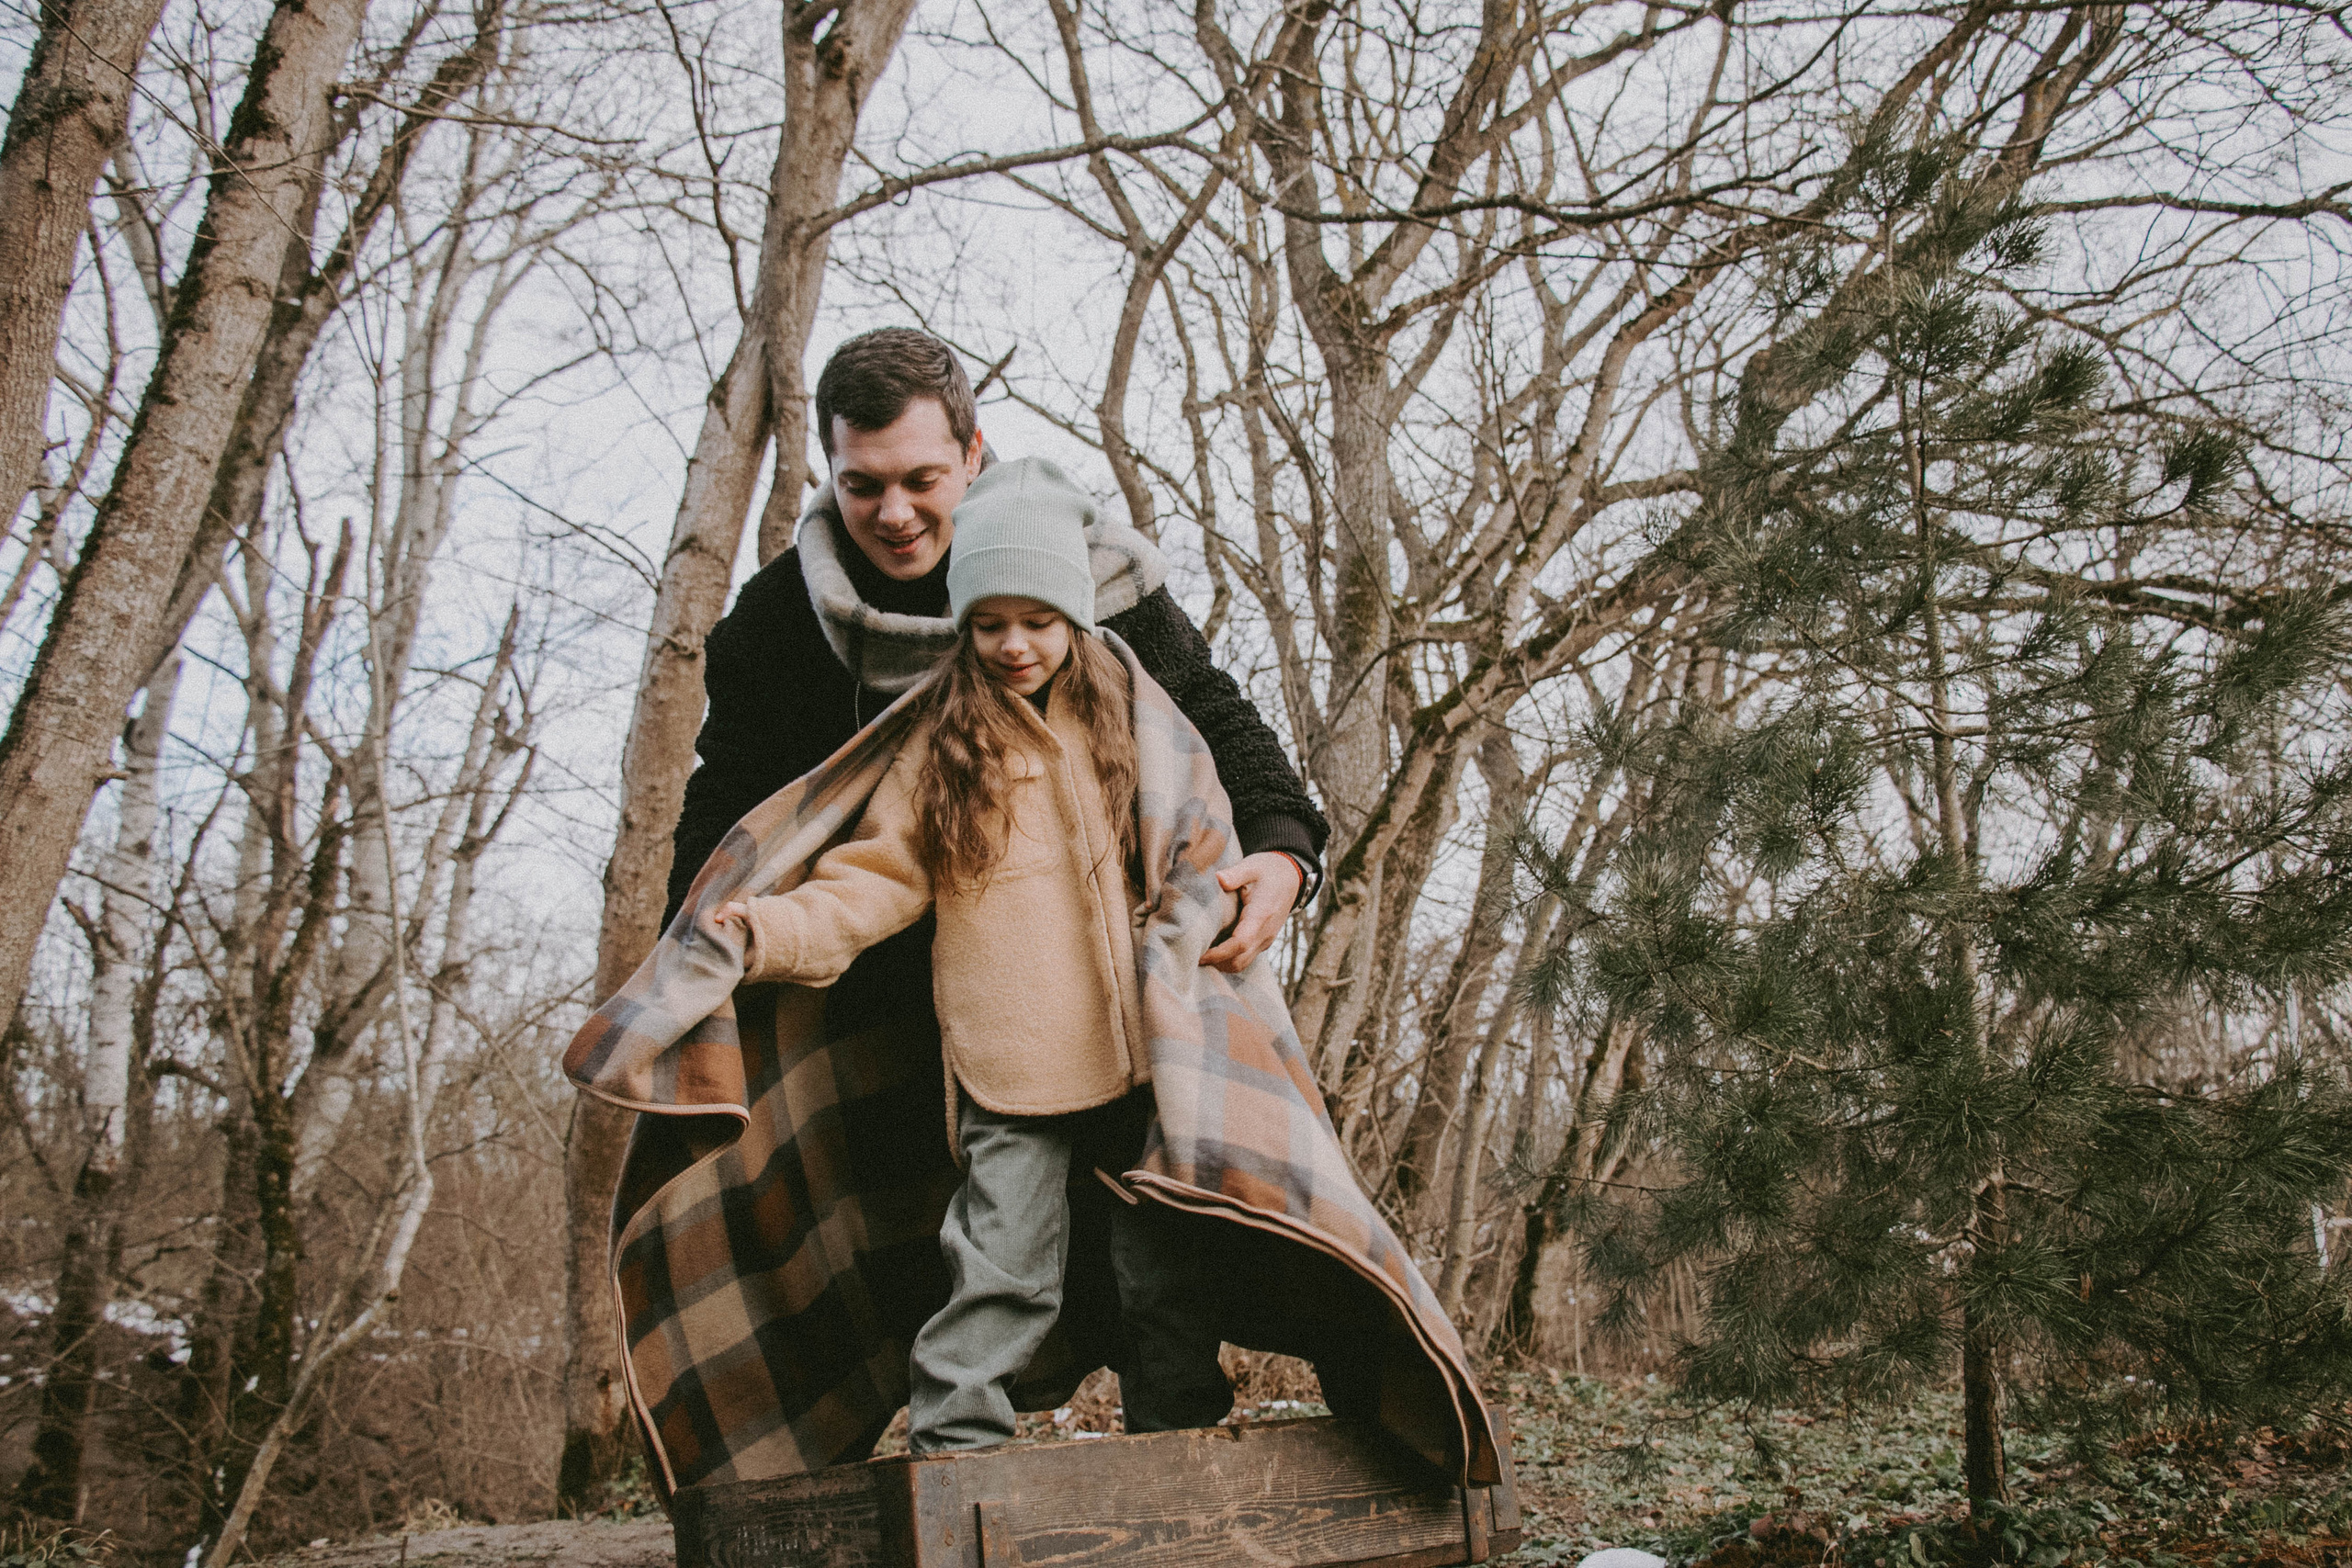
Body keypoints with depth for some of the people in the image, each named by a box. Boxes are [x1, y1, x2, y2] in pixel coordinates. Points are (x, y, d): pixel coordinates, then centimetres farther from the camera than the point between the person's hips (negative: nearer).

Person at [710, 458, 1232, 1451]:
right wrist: (778, 929, -13)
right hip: (1010, 1063, -3)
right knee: (1003, 1270, -5)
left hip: (1140, 1046, 3)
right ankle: (951, 1448, 7)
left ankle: (1180, 1441, 25)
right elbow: (883, 876, 0)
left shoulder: (1119, 713, 10)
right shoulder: (942, 737, 3)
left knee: (1164, 1267, 11)